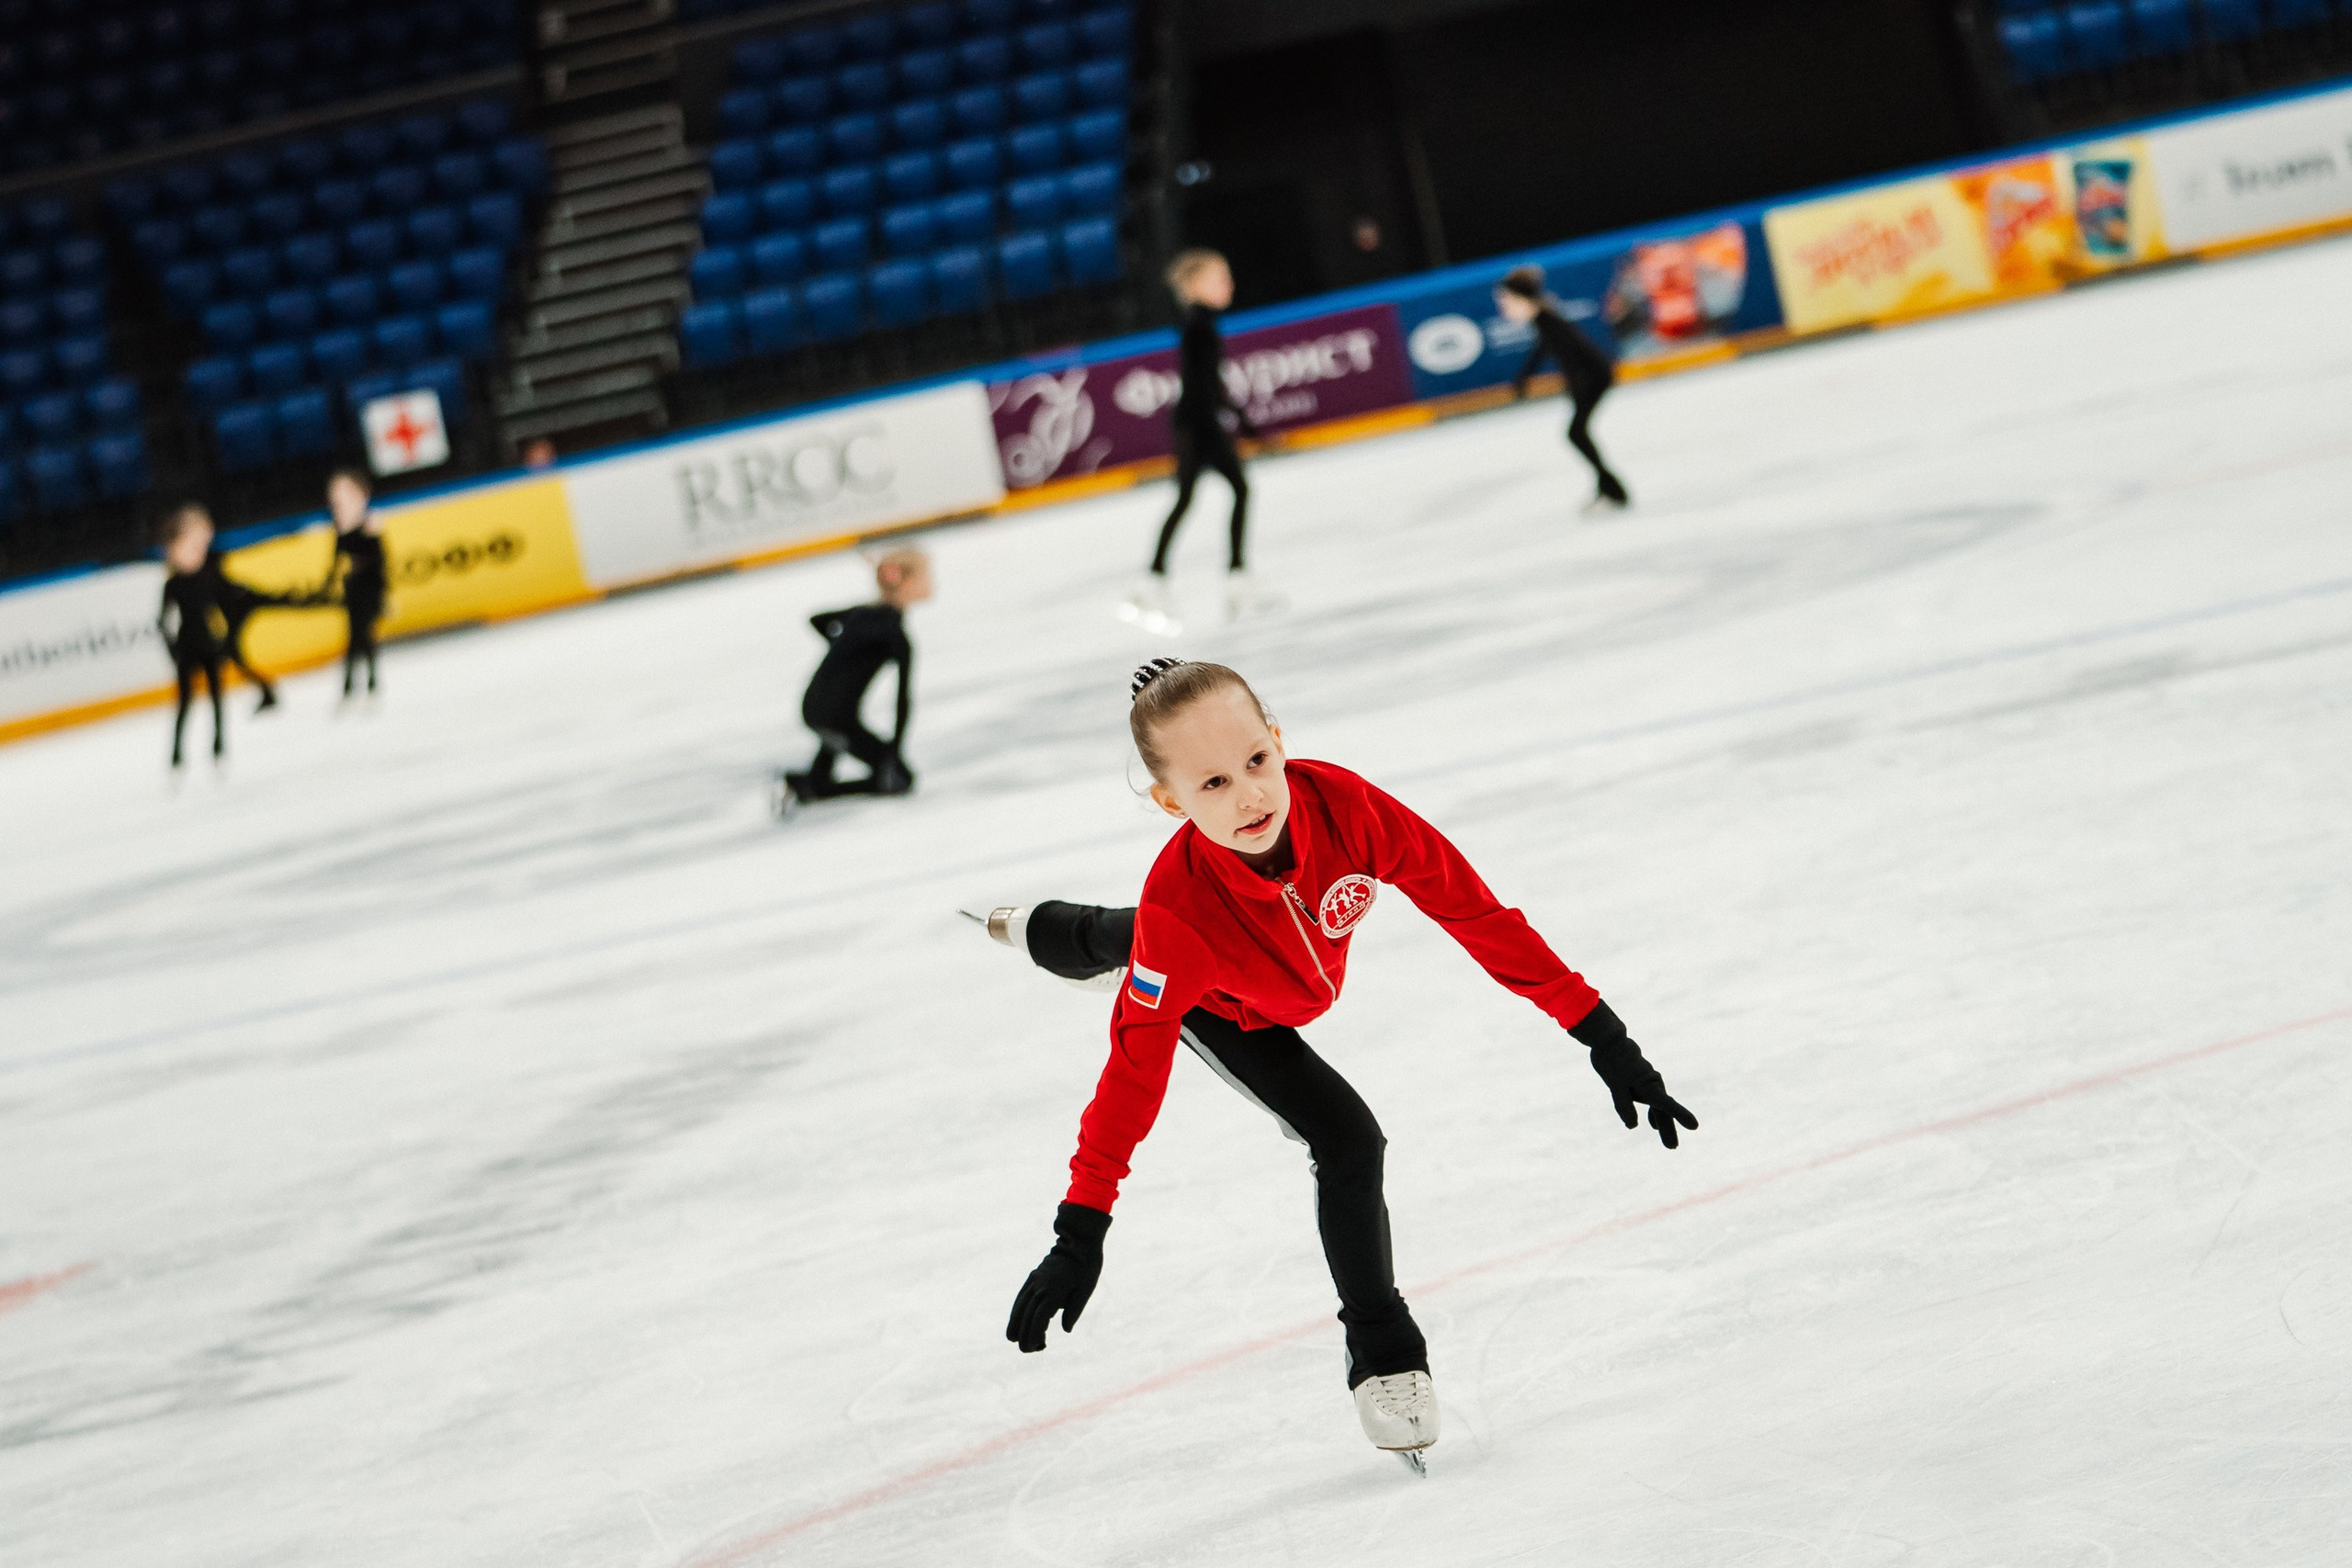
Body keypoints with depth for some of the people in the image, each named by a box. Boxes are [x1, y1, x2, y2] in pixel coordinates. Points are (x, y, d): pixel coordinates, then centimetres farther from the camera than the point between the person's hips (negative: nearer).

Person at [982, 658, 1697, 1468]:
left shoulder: (1340, 802, -43)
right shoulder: (1180, 906, -48)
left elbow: (1472, 909, -35)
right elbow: (1136, 1065, -39)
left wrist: (1598, 1030, -35)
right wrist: (1082, 1228, -40)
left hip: (1303, 974, 4)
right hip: (1217, 1012, -4)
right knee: (1346, 1143, -17)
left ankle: (1038, 930, 74)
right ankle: (1382, 1357, 9)